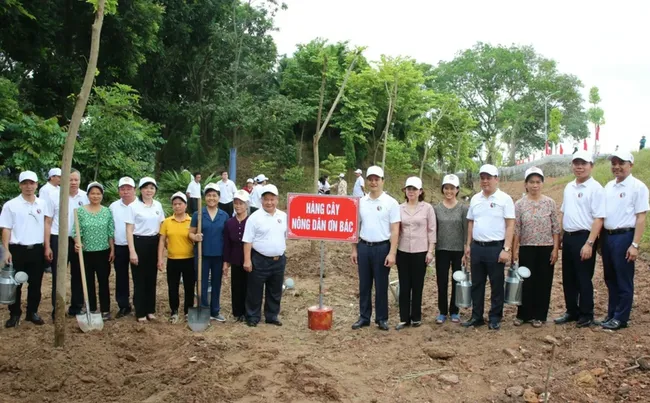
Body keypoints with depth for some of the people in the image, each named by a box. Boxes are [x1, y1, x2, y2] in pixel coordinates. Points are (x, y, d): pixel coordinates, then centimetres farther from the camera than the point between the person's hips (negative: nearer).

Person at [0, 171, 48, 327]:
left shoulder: (42, 204, 6)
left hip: (37, 250, 3)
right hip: (17, 250, -2)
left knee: (35, 284, 9)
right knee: (15, 284, 5)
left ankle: (32, 312, 22)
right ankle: (14, 314, 16)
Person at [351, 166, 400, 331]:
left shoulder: (391, 203, -6)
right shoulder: (360, 202, 6)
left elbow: (395, 230, -8)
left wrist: (392, 253, -14)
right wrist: (354, 249, 8)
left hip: (382, 248, -4)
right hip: (363, 247, 4)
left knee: (381, 286, 5)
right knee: (364, 285, 10)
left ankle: (382, 318, 16)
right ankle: (364, 317, 20)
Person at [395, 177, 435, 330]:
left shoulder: (427, 208, -2)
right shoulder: (400, 208, 4)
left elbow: (431, 230, -1)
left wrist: (430, 251, -6)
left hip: (420, 252, -2)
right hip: (403, 252, 2)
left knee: (417, 286, 7)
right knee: (404, 286, 5)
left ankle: (416, 317, 19)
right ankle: (404, 318, 14)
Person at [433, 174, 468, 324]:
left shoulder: (463, 208, -2)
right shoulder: (436, 208, 2)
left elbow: (466, 231, -3)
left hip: (459, 251, -1)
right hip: (441, 250, 1)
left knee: (457, 282, 7)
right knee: (442, 282, 4)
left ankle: (454, 311, 20)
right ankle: (442, 312, 16)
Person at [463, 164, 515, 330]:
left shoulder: (504, 199, -6)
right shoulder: (475, 199, 10)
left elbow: (510, 226, -9)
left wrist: (506, 249, -15)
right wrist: (468, 245, 12)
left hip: (496, 248, -5)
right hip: (476, 247, 5)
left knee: (496, 285, 5)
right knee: (477, 284, 11)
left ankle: (495, 318, 15)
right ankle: (476, 316, 21)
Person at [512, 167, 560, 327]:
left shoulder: (550, 203, 0)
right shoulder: (519, 204, -1)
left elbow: (556, 228, 1)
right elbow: (516, 230, 0)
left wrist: (555, 249, -5)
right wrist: (514, 251, -3)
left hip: (546, 248, 0)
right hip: (526, 249, 0)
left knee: (543, 282, 5)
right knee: (526, 282, 4)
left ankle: (539, 316, 16)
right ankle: (523, 314, 16)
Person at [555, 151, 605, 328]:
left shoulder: (595, 188, -12)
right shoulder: (569, 187, 11)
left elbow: (598, 219, -16)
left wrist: (589, 243, -22)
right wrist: (559, 236, 16)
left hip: (583, 238, -7)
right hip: (568, 237, 7)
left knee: (584, 279, 2)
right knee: (568, 278, 14)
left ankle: (586, 314, 16)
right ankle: (572, 311, 27)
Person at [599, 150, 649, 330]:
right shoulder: (609, 186, 12)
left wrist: (635, 245, -16)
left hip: (624, 237, -7)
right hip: (607, 236, 7)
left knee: (624, 281, 3)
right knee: (610, 279, 14)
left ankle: (620, 318, 12)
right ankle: (611, 314, 25)